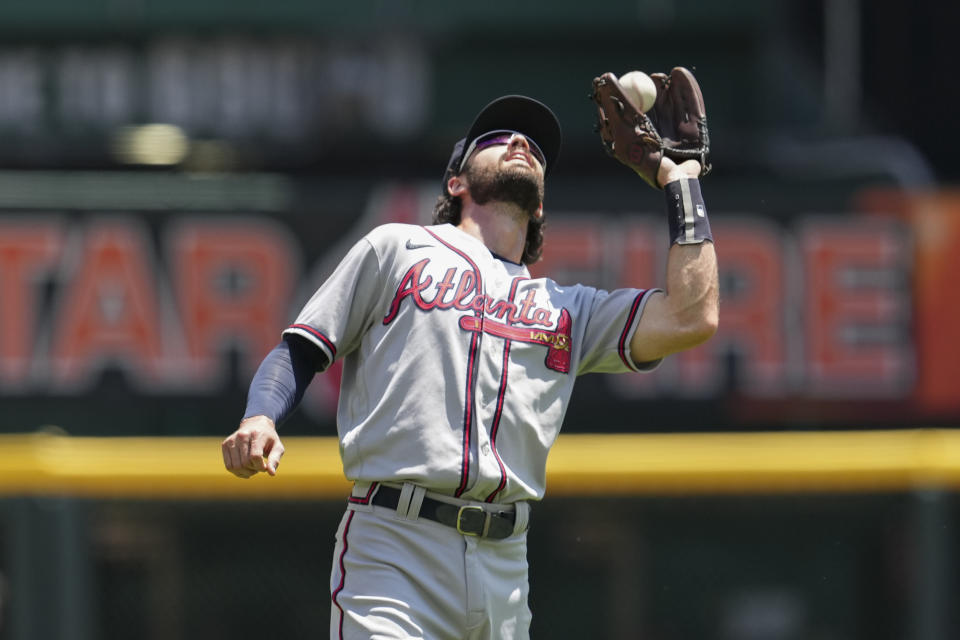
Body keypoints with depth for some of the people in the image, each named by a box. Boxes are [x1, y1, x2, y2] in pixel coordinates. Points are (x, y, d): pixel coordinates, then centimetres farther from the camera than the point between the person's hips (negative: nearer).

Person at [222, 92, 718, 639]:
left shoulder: (569, 309, 22)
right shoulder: (397, 248, 16)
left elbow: (691, 319, 10)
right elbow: (302, 351, 12)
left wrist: (682, 182, 19)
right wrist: (259, 419, -10)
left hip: (505, 568, 4)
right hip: (392, 548, -4)